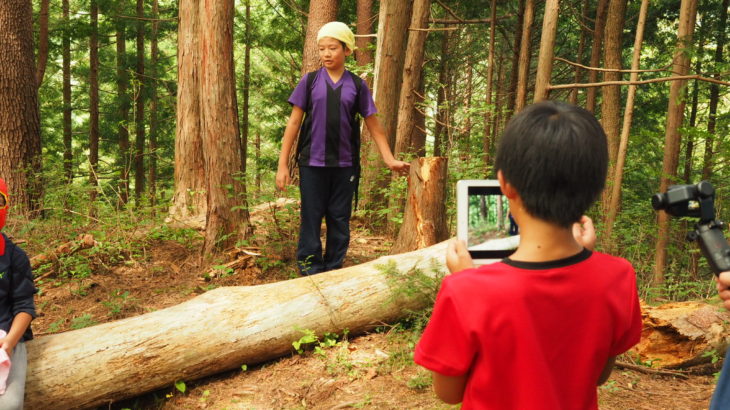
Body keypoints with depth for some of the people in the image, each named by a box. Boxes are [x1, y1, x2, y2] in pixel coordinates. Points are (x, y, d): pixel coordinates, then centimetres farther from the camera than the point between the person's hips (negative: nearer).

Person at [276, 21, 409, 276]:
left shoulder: (357, 86, 5)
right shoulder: (310, 81, 2)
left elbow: (373, 125, 8)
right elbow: (294, 122, 2)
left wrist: (389, 159, 0)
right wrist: (283, 164, -3)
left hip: (345, 164, 1)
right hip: (313, 162, -1)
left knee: (340, 219, 8)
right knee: (312, 219, 1)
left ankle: (333, 271, 19)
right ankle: (310, 271, 9)